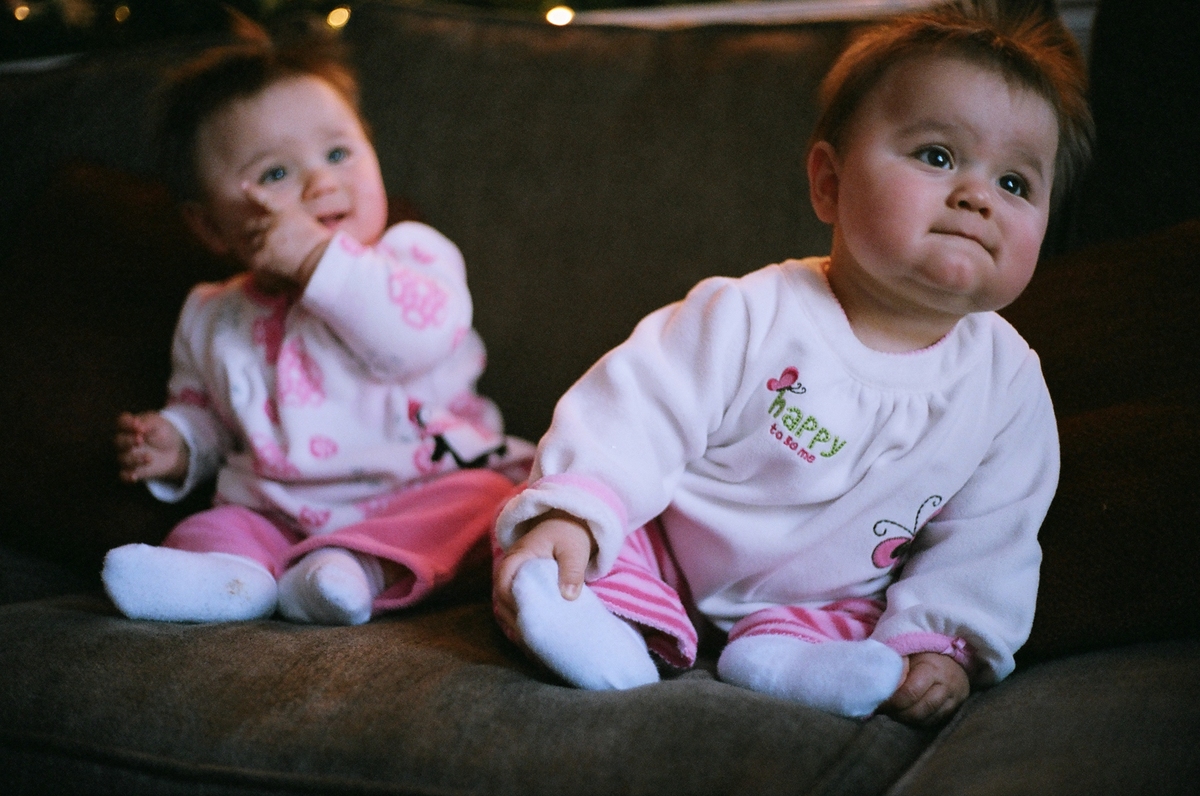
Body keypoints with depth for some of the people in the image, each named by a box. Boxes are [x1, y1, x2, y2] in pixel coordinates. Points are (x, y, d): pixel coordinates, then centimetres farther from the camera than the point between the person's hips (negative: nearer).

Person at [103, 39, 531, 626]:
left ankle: (358, 567, -44)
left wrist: (319, 259, -24)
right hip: (272, 518, 4)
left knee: (480, 500, -29)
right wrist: (179, 445, 5)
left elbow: (419, 335, -22)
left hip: (418, 495, -3)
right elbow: (203, 409, 28)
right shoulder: (210, 321, 13)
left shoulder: (409, 254, -1)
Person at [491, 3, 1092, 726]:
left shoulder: (1010, 386, -11)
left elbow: (988, 538, -6)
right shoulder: (750, 318, -23)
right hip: (665, 555, -2)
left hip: (827, 599, 3)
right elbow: (638, 415, -24)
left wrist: (939, 642, -19)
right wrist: (570, 512, -38)